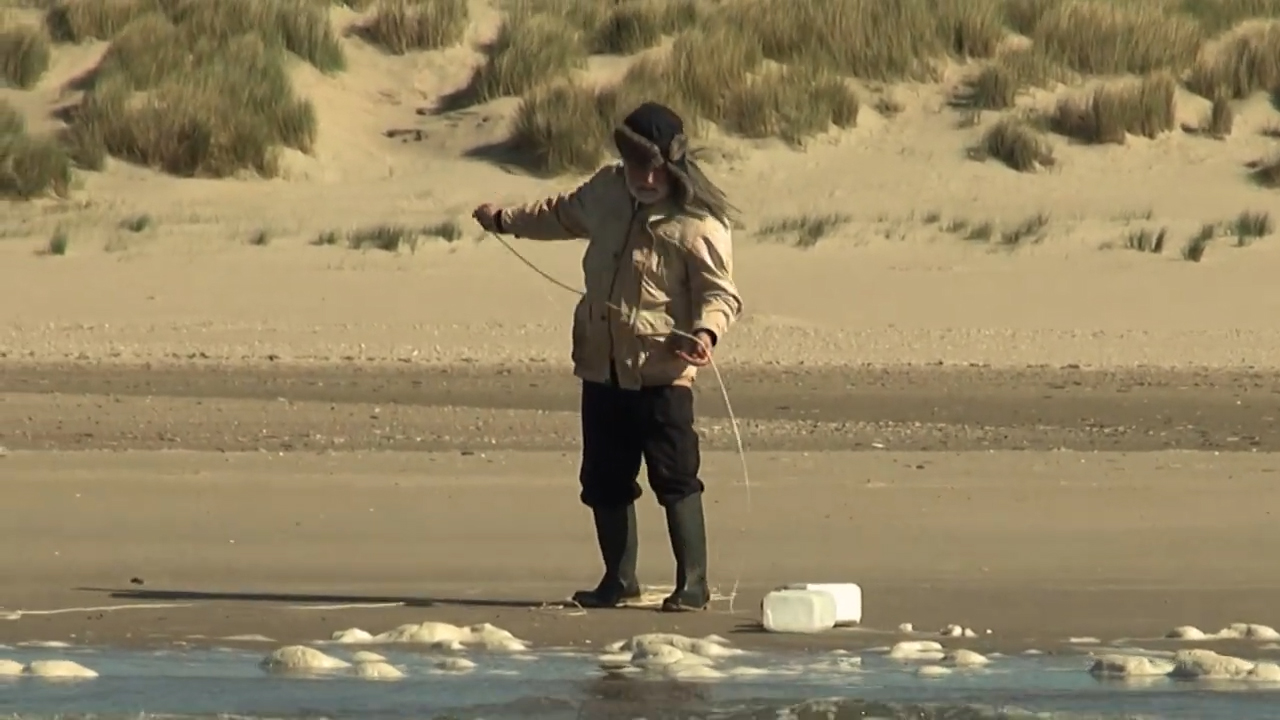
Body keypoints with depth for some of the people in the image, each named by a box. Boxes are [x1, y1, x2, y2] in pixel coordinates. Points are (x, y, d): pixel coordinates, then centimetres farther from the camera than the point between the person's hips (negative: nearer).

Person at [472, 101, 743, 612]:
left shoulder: (698, 223, -12)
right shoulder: (606, 192, 9)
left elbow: (721, 294, -15)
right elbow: (562, 214, 30)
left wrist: (706, 333, -35)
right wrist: (505, 220, 40)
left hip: (661, 371, -7)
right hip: (601, 365, 7)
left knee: (675, 477, -11)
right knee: (604, 480, 11)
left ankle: (692, 583, -7)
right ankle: (619, 580, 24)